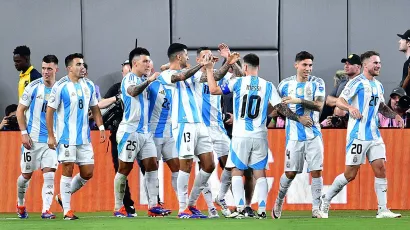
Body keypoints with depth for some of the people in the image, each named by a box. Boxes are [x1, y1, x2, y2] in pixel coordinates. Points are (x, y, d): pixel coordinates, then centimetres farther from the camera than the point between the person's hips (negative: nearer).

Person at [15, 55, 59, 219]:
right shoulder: (33, 87, -5)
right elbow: (20, 110, 1)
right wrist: (24, 133, -8)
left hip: (52, 139, 1)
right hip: (33, 138, -1)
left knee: (49, 174, -10)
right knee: (26, 174, 9)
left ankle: (46, 210, -11)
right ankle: (20, 204, 32)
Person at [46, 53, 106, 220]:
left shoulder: (89, 85, 8)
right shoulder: (60, 87, -9)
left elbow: (95, 108, 18)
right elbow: (49, 111, -7)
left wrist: (101, 128, 8)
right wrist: (51, 136, -10)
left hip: (84, 137, 6)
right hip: (66, 136, -6)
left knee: (88, 172, 4)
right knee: (68, 170, -6)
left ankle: (63, 196, 25)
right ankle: (67, 210, 1)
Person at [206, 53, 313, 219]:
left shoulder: (238, 83, -4)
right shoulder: (268, 86, 2)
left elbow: (213, 90, -4)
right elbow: (280, 108, -1)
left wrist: (209, 69, 8)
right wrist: (299, 119, 6)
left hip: (241, 136, -2)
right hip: (260, 136, 2)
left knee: (237, 171, 7)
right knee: (260, 173, 8)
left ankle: (240, 208, -3)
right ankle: (262, 210, 1)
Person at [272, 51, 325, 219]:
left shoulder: (317, 83, 0)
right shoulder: (286, 84, 5)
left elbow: (319, 105, -14)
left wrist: (299, 101, -21)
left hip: (313, 134, 0)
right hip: (294, 134, 0)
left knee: (316, 171, -6)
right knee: (290, 173, 2)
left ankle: (316, 208, 1)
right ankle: (279, 201, 25)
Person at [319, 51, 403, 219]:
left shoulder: (378, 85, 16)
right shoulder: (357, 82, -8)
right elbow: (339, 101, -13)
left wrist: (394, 115, 11)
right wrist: (350, 107, -34)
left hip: (374, 134, 7)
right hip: (357, 134, -7)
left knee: (380, 169, -3)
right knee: (350, 174, -3)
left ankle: (382, 210, -2)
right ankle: (325, 201, 13)